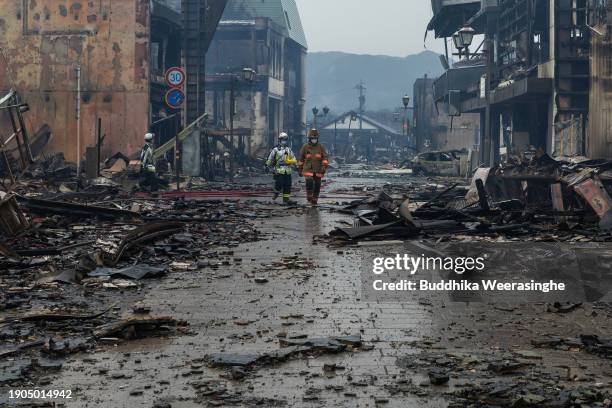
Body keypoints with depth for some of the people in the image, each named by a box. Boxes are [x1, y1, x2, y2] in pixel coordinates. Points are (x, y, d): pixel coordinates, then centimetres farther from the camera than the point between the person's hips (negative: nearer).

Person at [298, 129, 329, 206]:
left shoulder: (321, 147, 2)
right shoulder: (305, 147, 3)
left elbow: (325, 157, -5)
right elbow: (301, 159, 12)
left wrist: (324, 167, -20)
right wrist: (300, 169, 13)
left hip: (318, 171, 1)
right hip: (308, 170, -1)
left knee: (317, 186, 5)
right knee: (309, 182, -25)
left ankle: (314, 201, 21)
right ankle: (309, 196, -6)